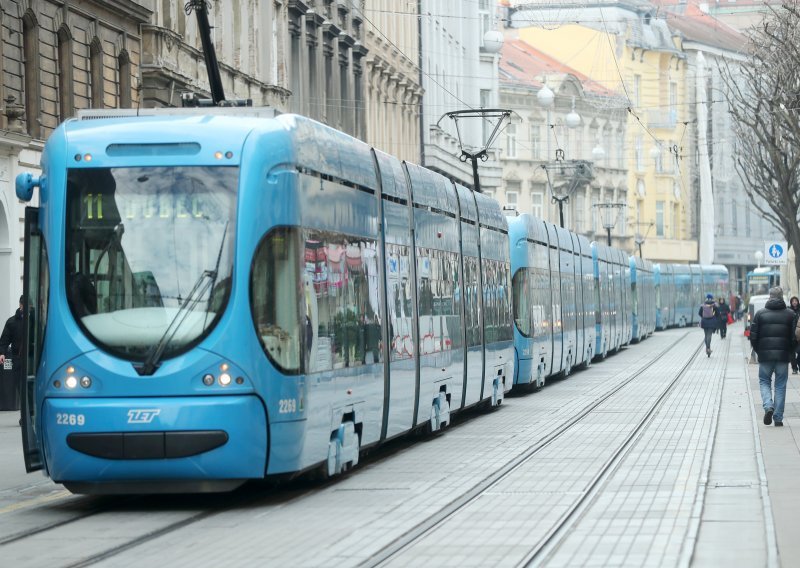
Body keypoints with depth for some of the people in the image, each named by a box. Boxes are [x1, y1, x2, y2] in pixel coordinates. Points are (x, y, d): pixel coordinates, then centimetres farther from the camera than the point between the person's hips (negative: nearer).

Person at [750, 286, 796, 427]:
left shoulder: (760, 314, 0)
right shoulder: (790, 314, 1)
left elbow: (753, 336, 0)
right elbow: (794, 336, 0)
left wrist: (758, 351, 14)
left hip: (765, 355, 0)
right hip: (783, 355, 0)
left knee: (764, 381, 14)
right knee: (780, 385, 8)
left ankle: (768, 406, -12)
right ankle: (778, 418, 6)